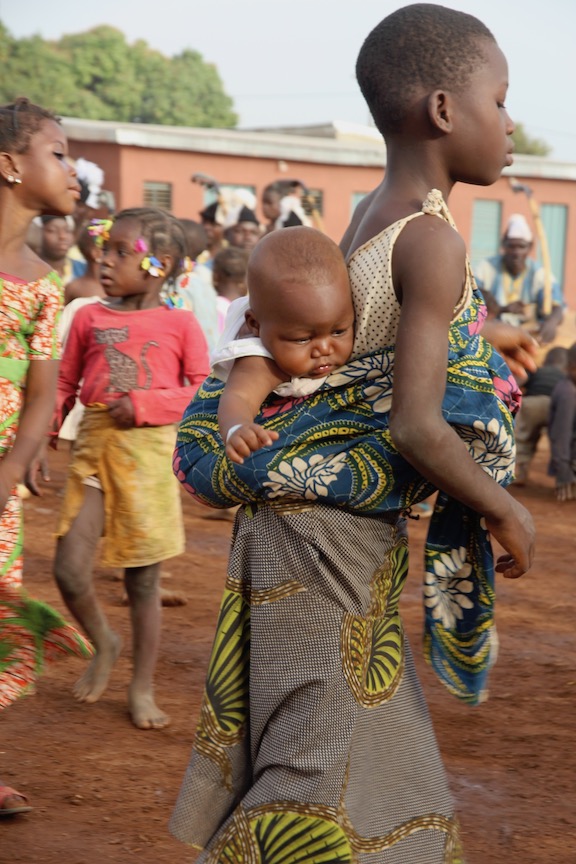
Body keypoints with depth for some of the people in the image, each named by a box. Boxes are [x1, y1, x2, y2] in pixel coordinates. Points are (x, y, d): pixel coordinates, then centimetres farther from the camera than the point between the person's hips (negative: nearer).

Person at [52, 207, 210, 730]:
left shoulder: (179, 323, -2)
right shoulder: (89, 318, 6)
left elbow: (203, 391, -1)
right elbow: (64, 386, 12)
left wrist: (144, 405, -13)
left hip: (149, 452, -2)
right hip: (93, 448, 2)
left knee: (142, 580, 5)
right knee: (69, 571, -7)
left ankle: (142, 689, 21)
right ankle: (104, 645, 24)